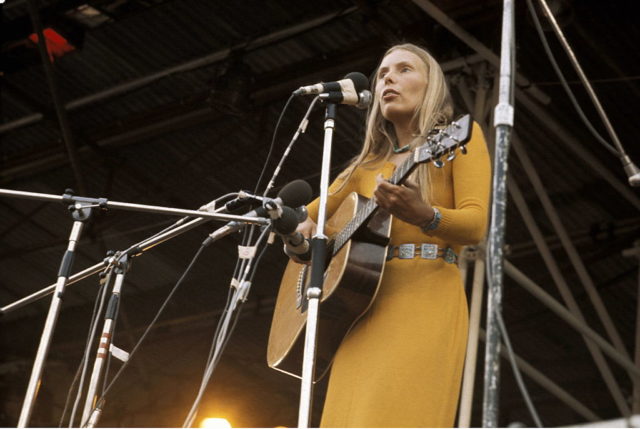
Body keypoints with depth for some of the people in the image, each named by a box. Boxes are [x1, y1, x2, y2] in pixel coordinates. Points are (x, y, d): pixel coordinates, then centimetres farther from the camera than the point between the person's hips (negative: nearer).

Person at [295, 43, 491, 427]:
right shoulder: (369, 163, 26)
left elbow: (475, 225, -4)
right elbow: (307, 217, 29)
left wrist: (423, 216, -24)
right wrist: (304, 230, 4)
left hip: (427, 297, -6)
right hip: (362, 305, 6)